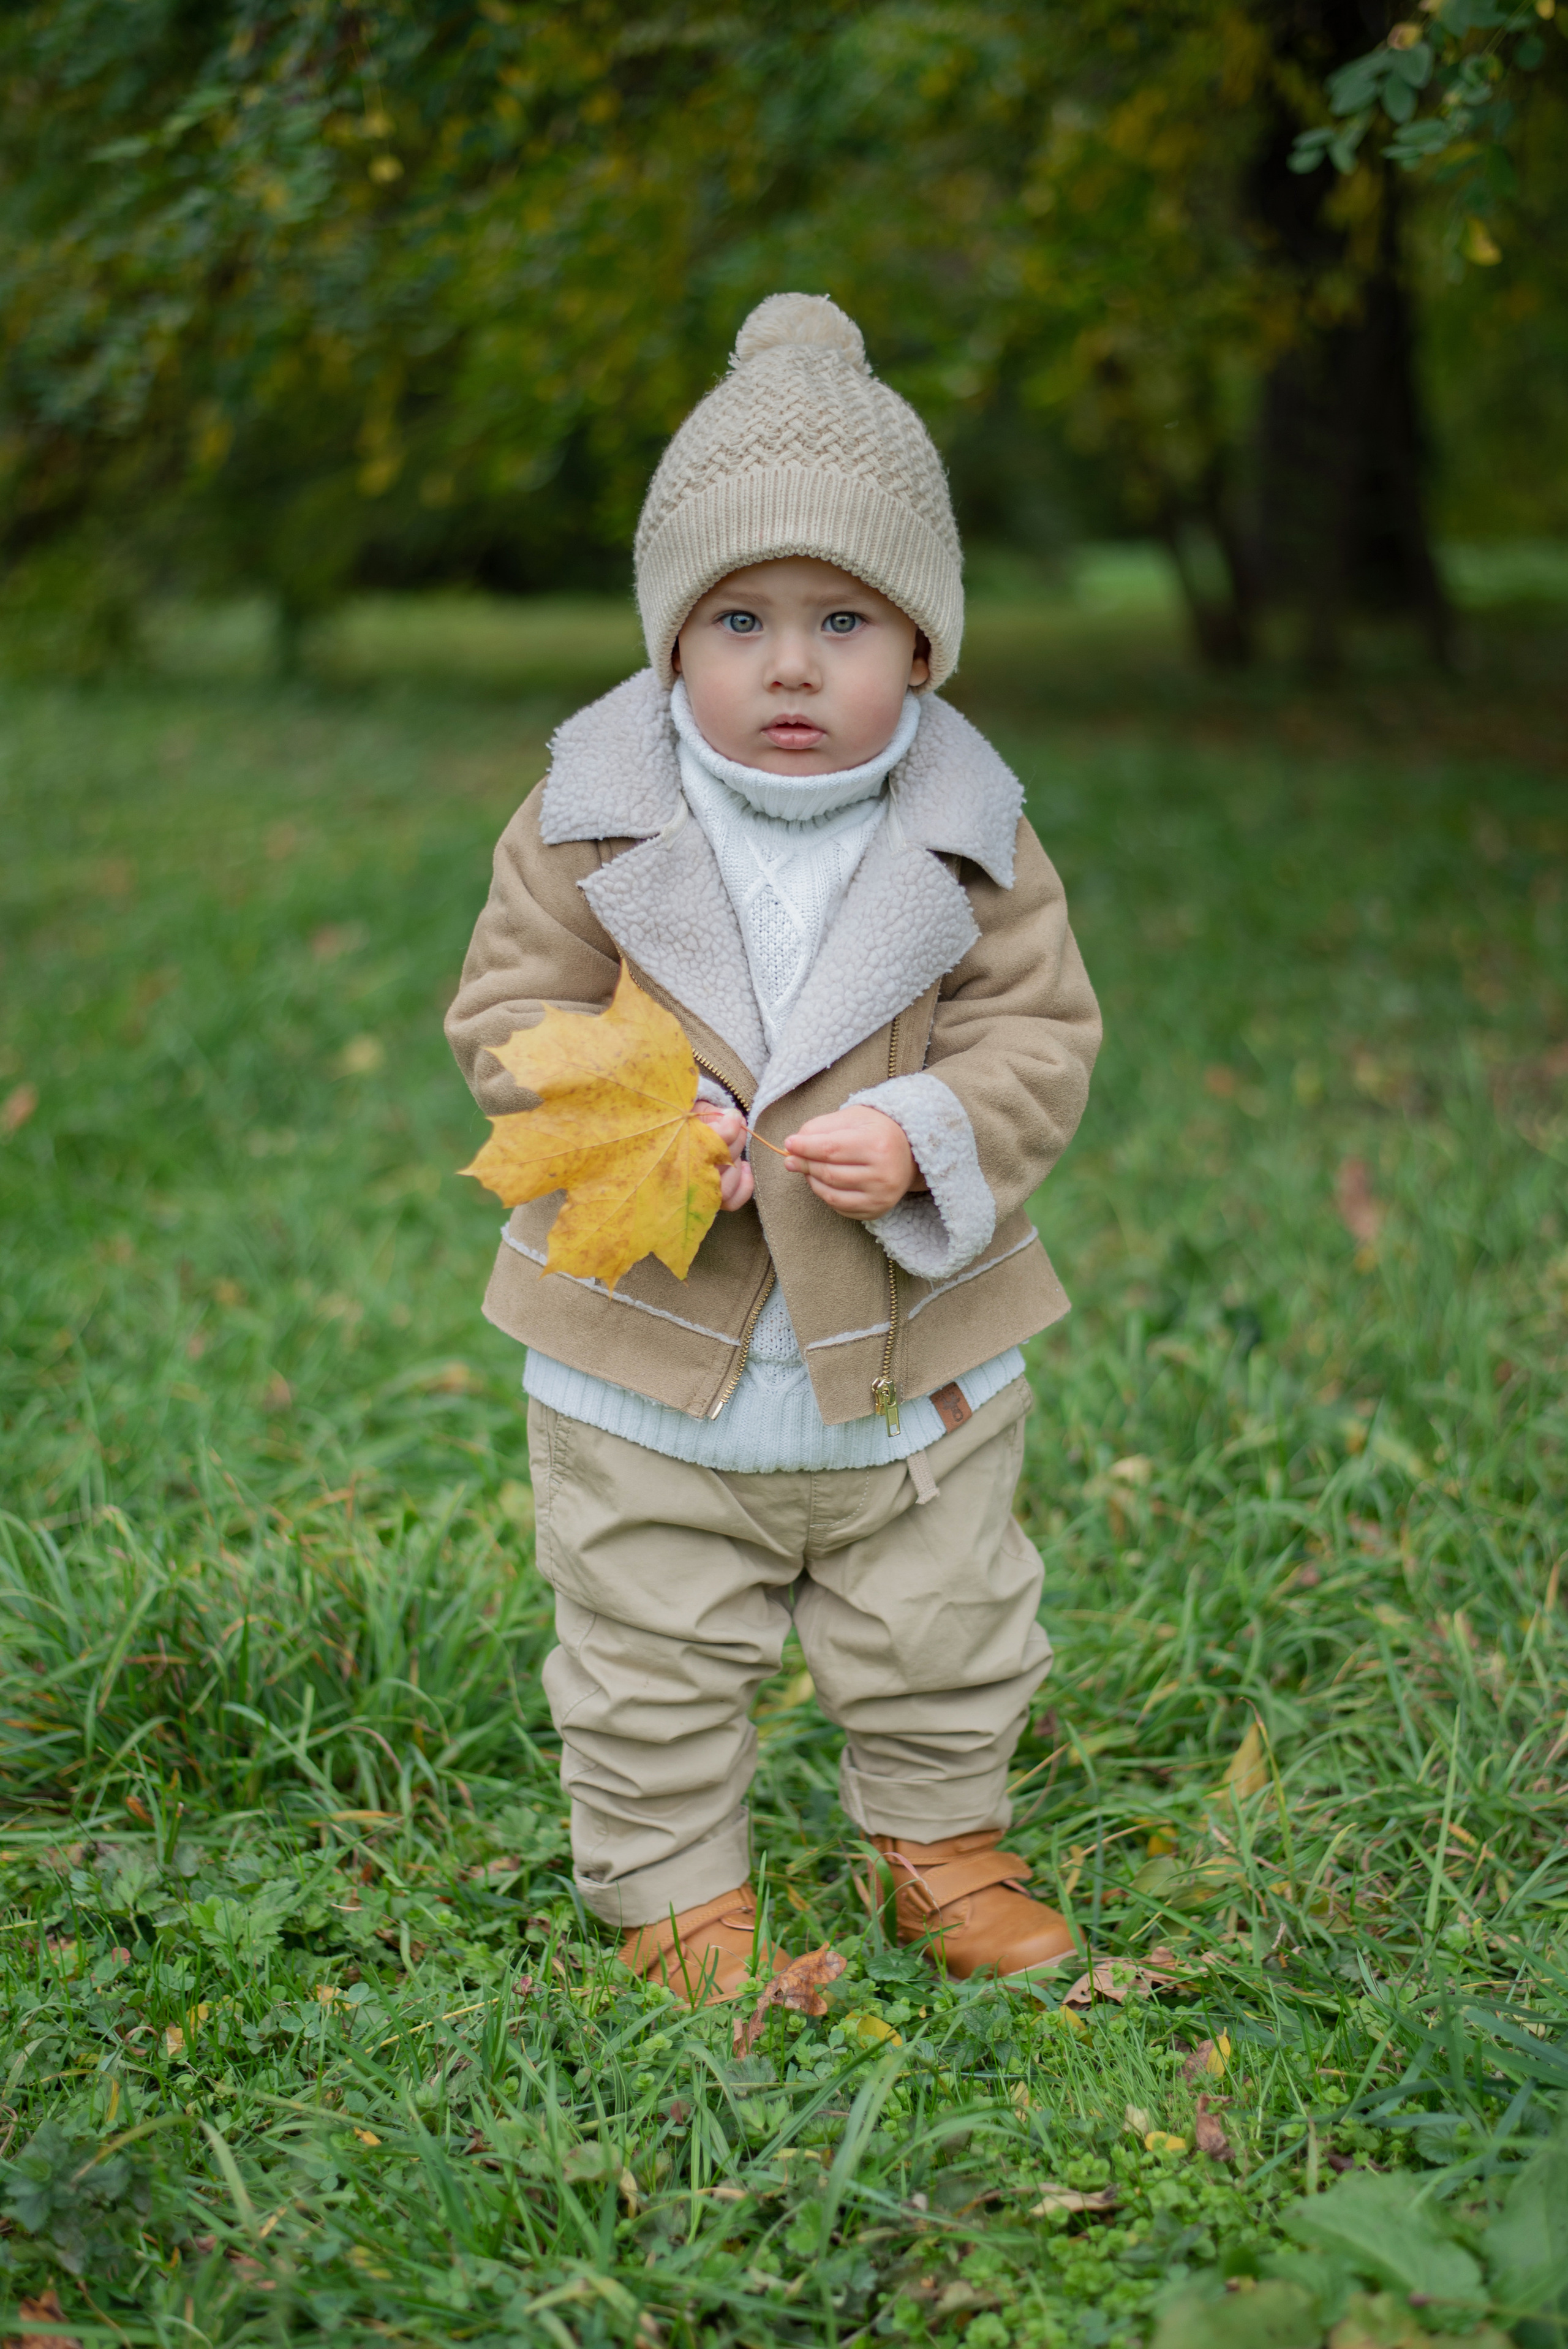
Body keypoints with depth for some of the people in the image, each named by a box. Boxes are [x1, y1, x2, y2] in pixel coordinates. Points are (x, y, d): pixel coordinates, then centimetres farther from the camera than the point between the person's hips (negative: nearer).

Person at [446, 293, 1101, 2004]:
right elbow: (507, 1013, -5)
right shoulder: (589, 823, -9)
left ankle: (943, 1847, 44)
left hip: (911, 1359, 1)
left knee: (940, 1641, 19)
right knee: (651, 1665, 12)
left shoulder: (970, 838, -8)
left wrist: (922, 1138, -24)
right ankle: (677, 1897, 33)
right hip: (651, 1357, -1)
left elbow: (1041, 1036, -6)